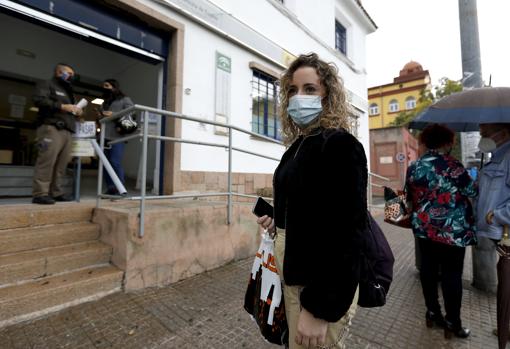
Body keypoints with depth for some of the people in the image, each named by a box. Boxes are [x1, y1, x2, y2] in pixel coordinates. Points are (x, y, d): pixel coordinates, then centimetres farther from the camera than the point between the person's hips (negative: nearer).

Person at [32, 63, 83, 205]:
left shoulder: (67, 91, 33)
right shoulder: (47, 84, 9)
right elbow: (39, 100, -8)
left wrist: (77, 112, 13)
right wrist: (62, 106, -12)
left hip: (66, 130, 8)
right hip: (51, 128, -7)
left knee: (61, 163, 0)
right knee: (47, 160, -15)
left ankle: (56, 192, 3)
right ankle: (40, 193, -14)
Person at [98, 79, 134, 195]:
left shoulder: (125, 100, 7)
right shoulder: (105, 102, 29)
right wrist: (100, 117, 15)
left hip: (117, 136, -7)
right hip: (105, 137, 8)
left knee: (115, 163, -15)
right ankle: (110, 189, 9)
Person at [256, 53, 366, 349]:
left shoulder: (341, 146, -18)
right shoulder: (299, 145, 6)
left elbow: (345, 230, -24)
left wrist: (320, 307, -22)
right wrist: (279, 222, 1)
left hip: (322, 282, -8)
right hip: (295, 272, 8)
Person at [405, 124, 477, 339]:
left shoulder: (413, 167, 2)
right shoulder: (452, 165, -13)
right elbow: (472, 191, -2)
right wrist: (470, 184, 19)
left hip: (424, 228, 5)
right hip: (451, 230, -4)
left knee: (428, 269, 13)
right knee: (451, 274, 6)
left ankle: (432, 312, 28)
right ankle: (452, 322, 20)